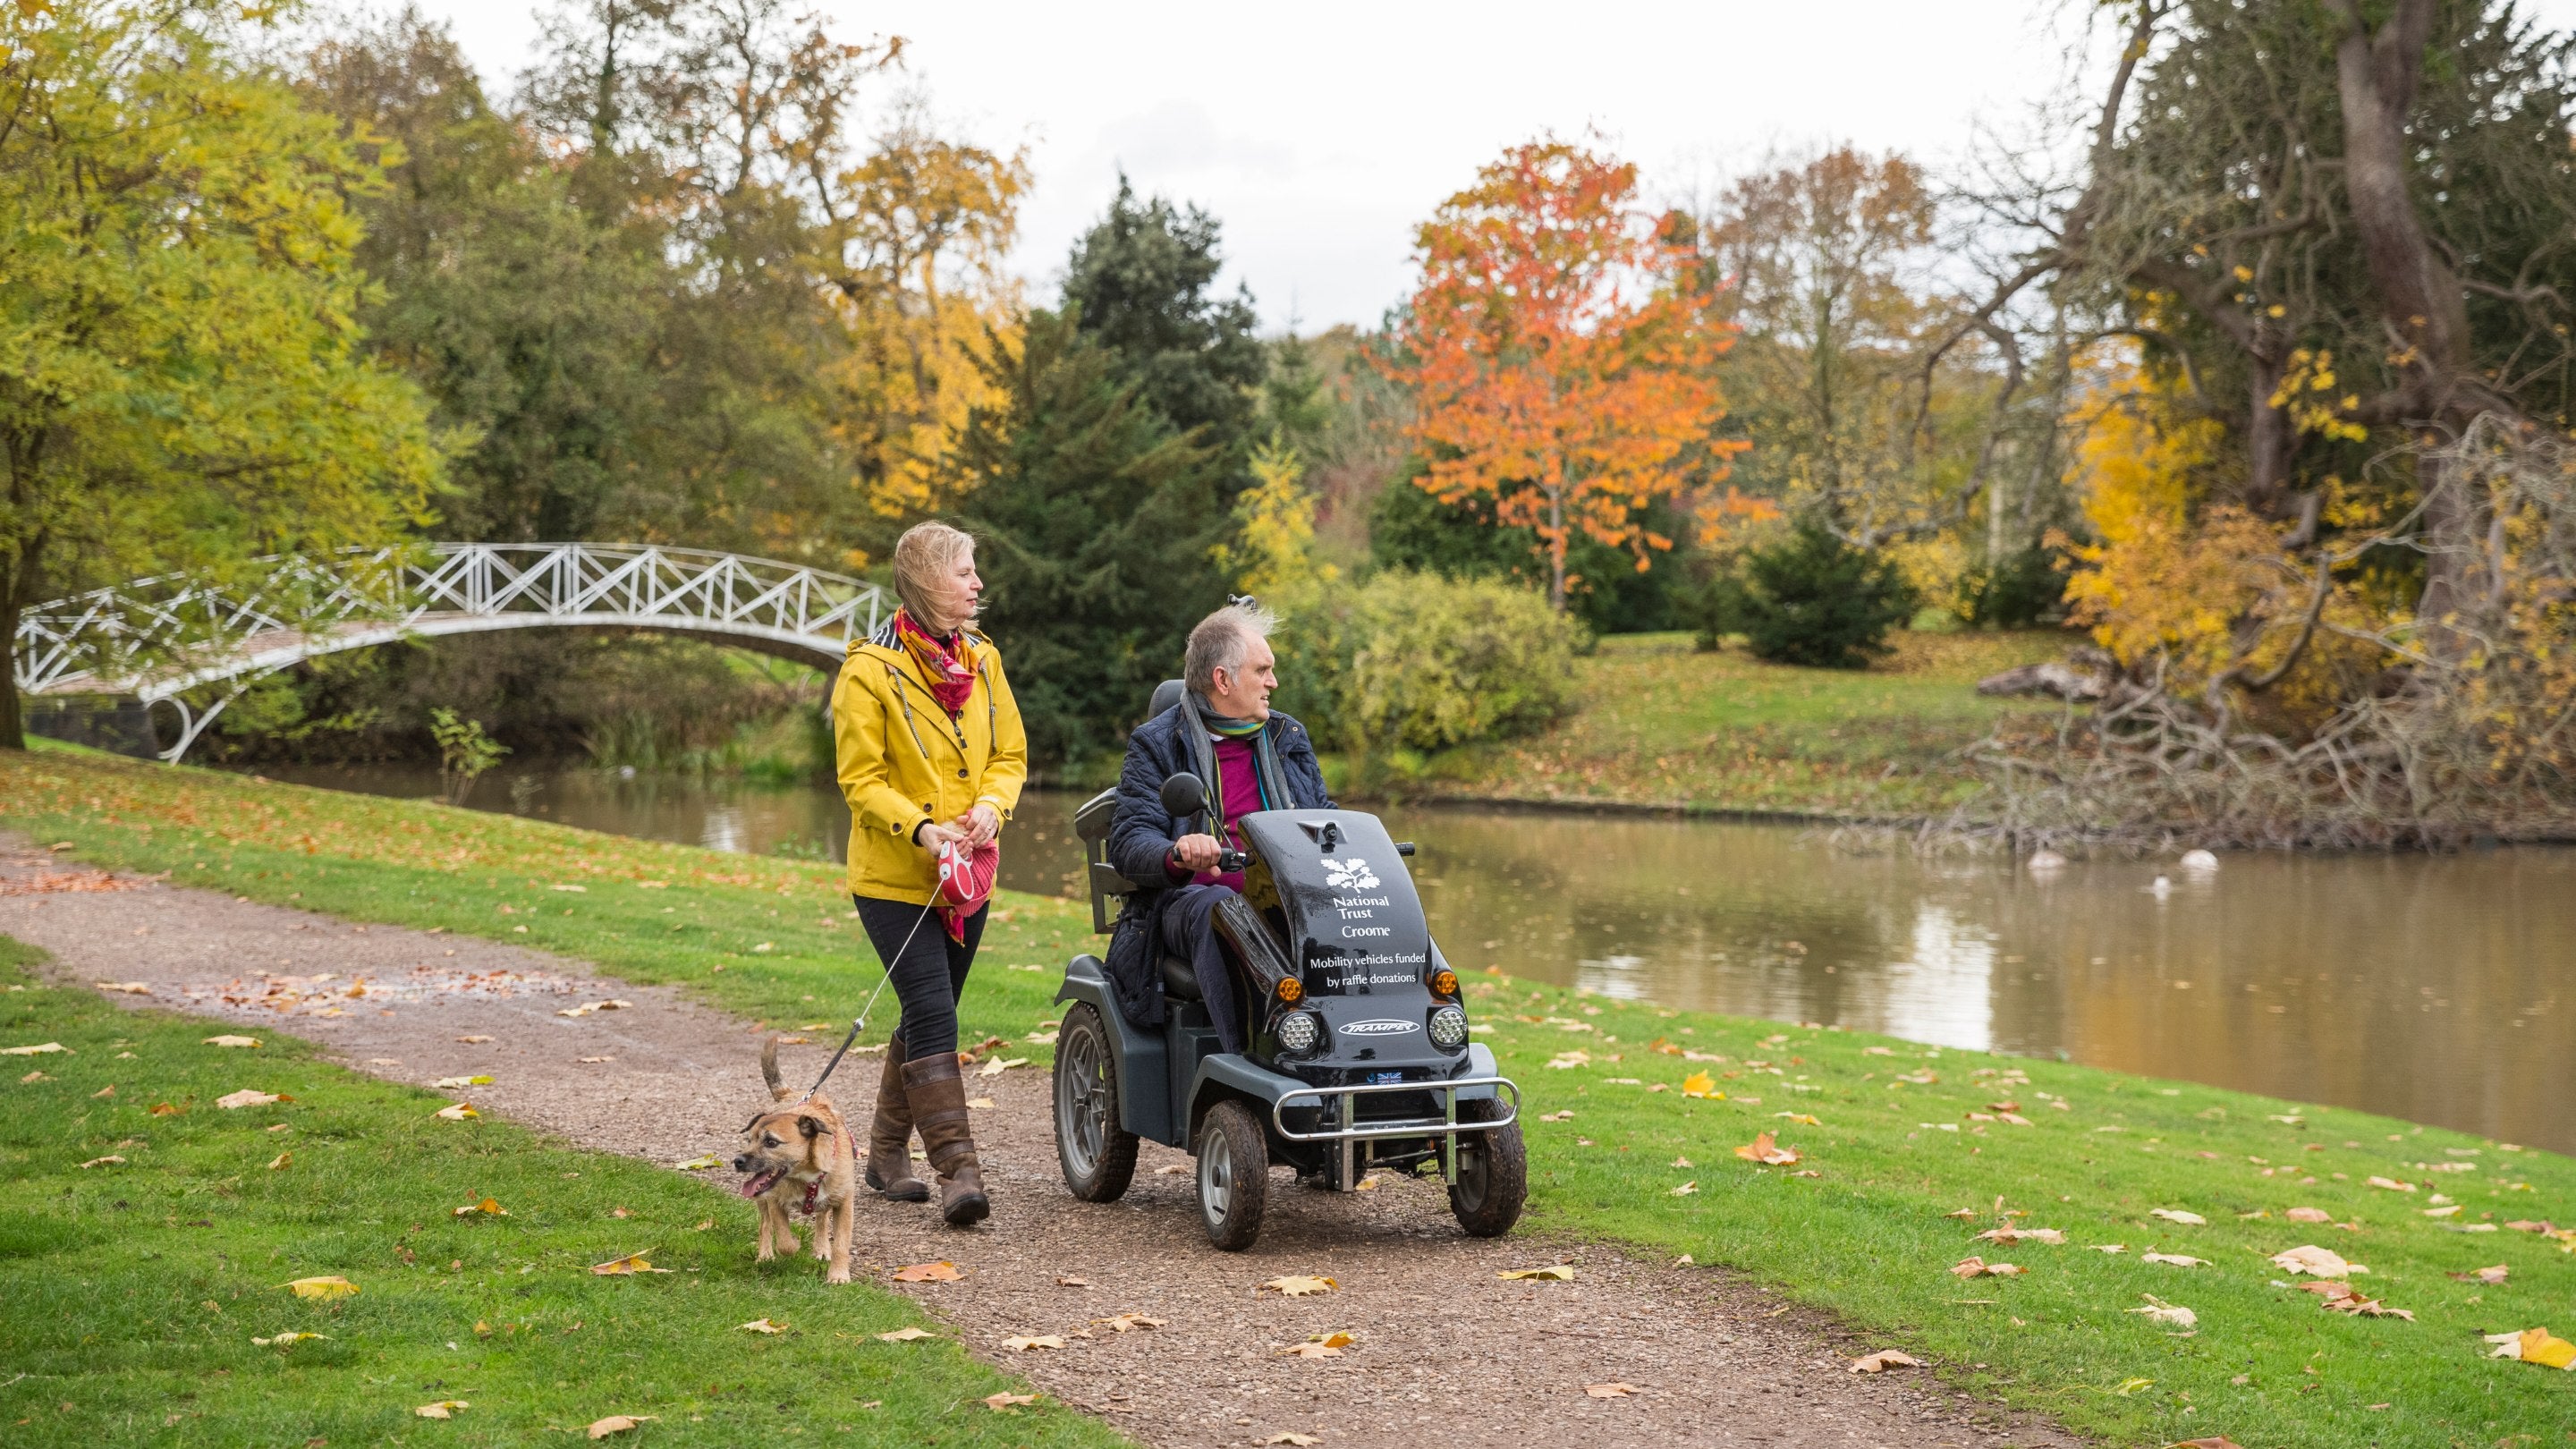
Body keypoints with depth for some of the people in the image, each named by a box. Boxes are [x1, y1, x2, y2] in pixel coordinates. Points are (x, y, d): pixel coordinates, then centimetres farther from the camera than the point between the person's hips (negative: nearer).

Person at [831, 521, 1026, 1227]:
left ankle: (887, 1153, 27)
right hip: (895, 876, -6)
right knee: (933, 1017, -13)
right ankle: (958, 1169, -14)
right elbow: (860, 778, -10)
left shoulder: (983, 659, 7)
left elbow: (1010, 754, 10)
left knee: (926, 1019, 14)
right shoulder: (870, 670, -11)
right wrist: (919, 829, -24)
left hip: (966, 876, 6)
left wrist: (990, 807, -10)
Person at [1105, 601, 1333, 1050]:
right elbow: (1127, 842, -4)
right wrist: (1177, 854, -28)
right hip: (1187, 900, -3)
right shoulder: (1157, 744, 7)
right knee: (1216, 909, -39)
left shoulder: (1289, 738, 22)